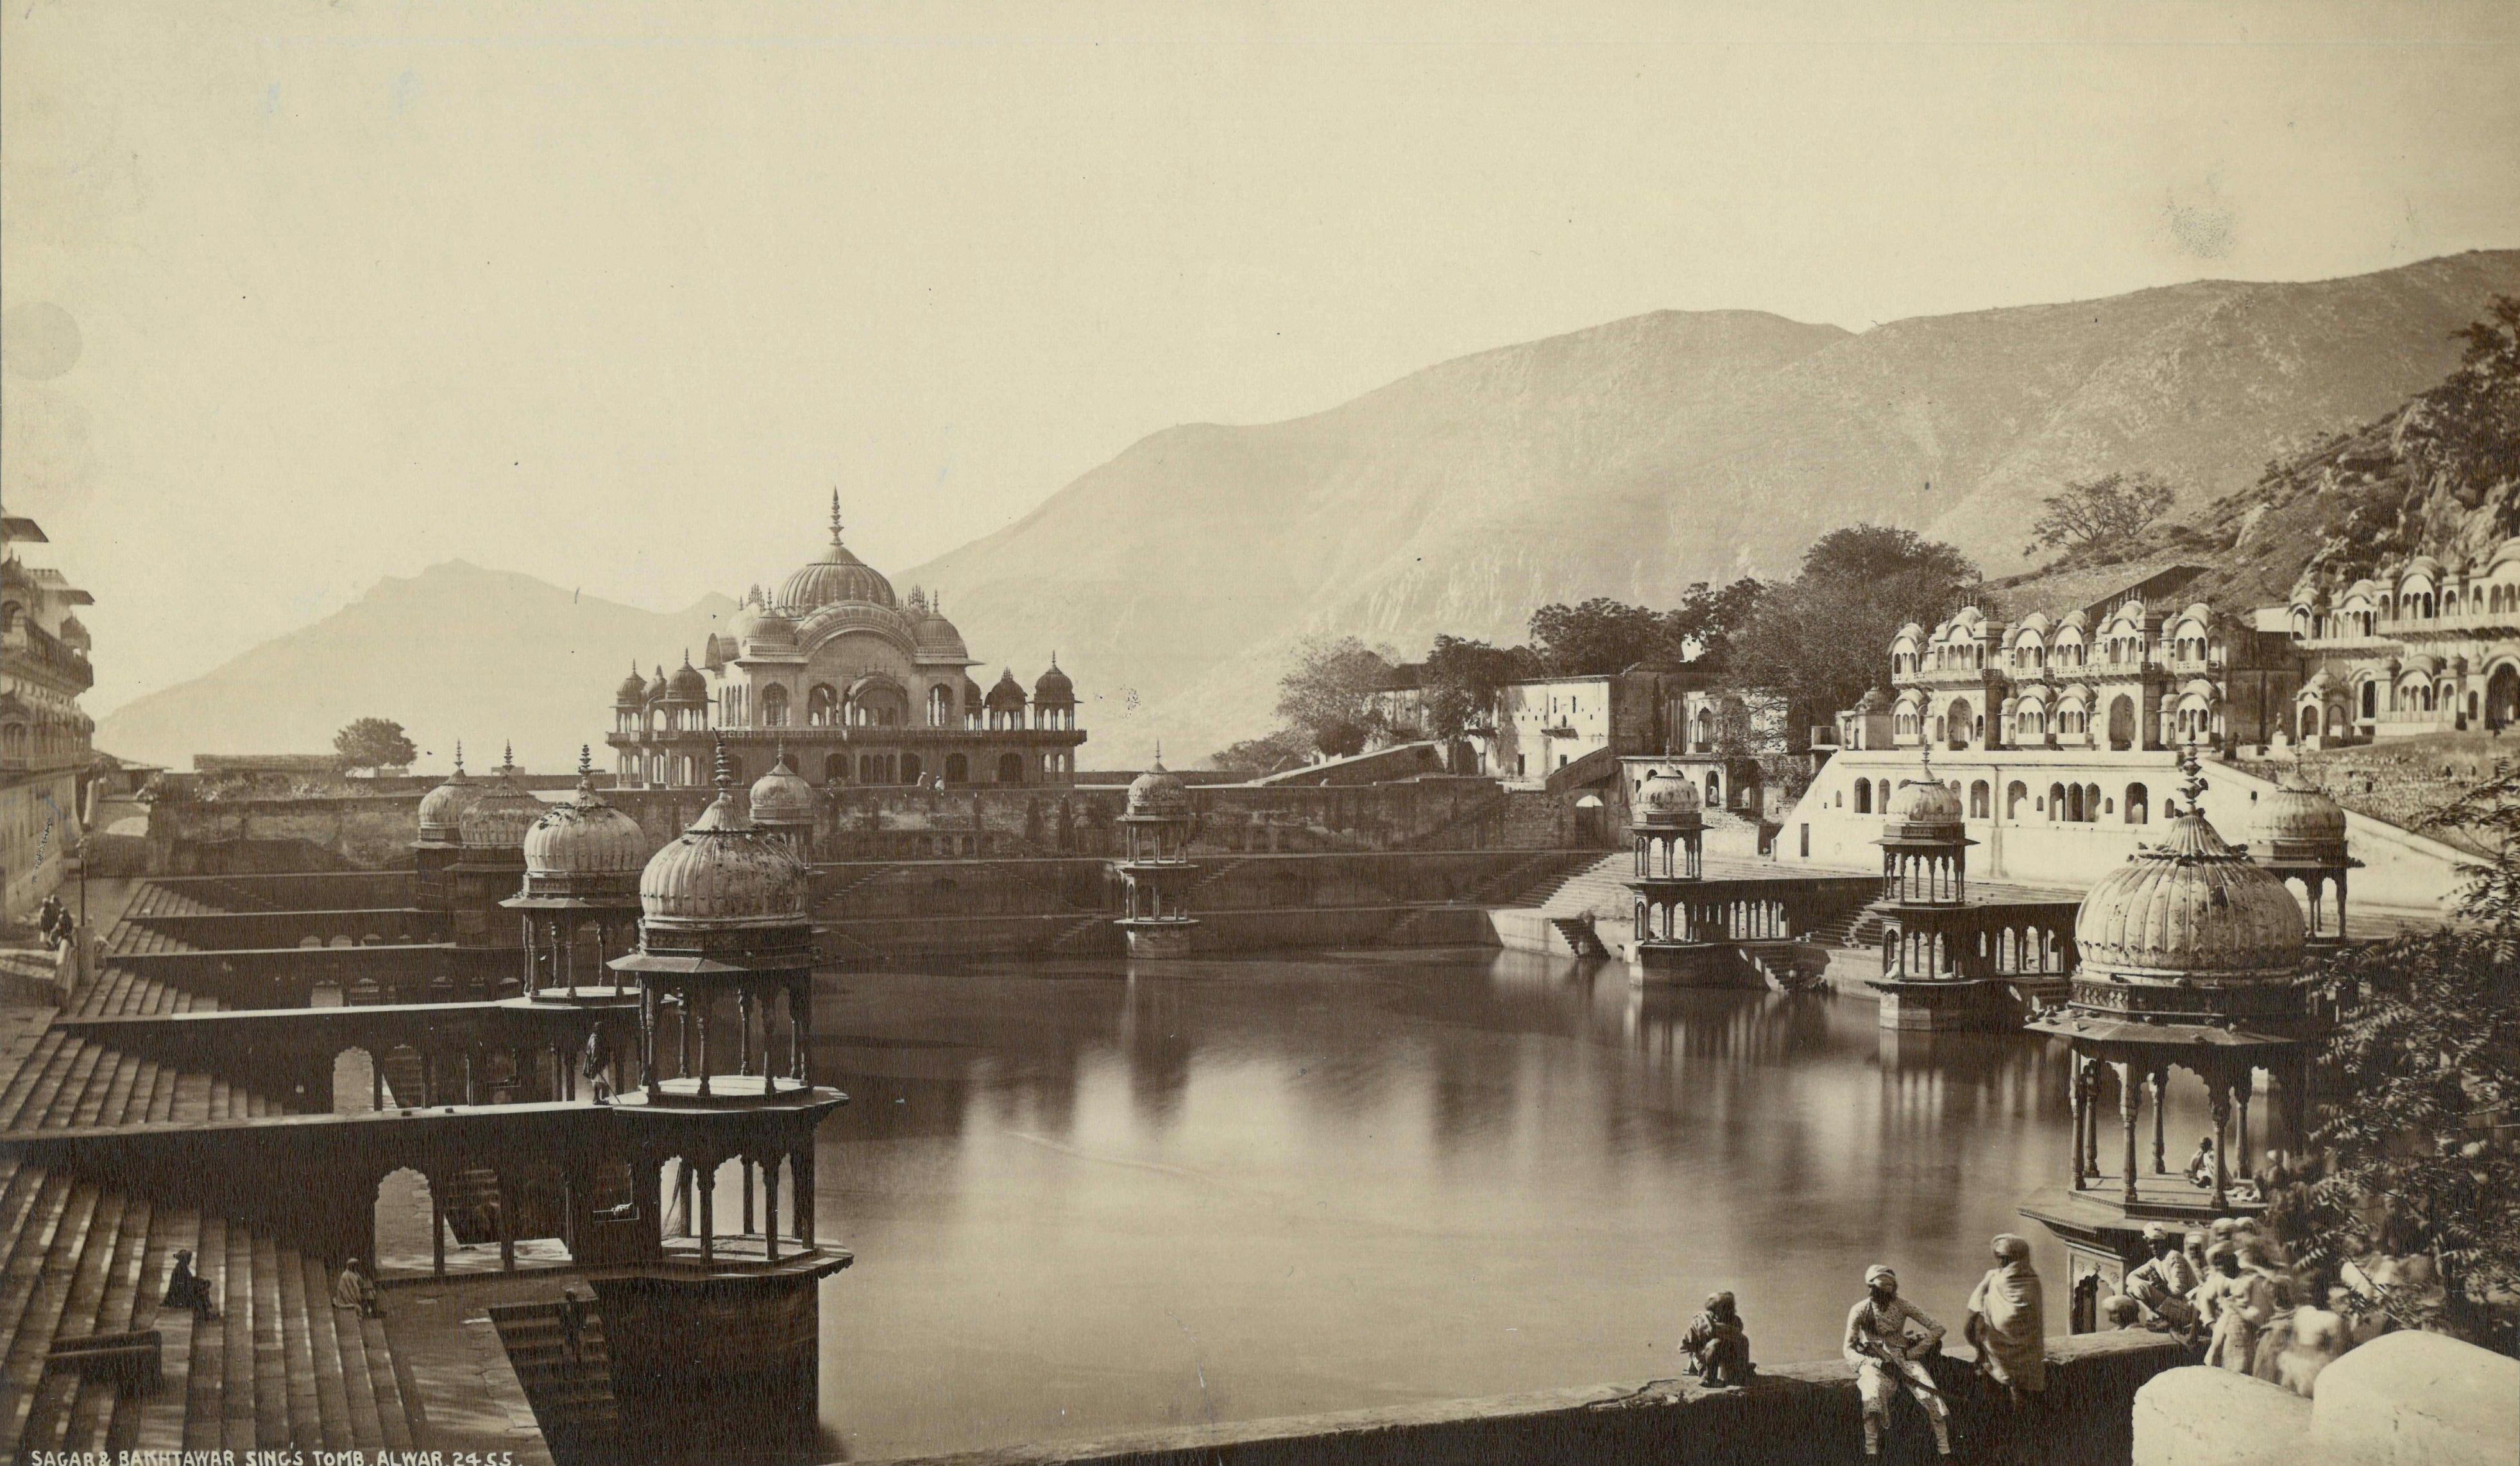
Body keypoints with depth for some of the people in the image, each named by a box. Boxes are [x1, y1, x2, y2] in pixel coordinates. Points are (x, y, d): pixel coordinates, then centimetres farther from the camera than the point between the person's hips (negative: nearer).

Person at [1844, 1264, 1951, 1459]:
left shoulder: (1902, 1306, 2)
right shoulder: (1860, 1311, -1)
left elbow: (1937, 1329, 0)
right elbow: (1848, 1350, -3)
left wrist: (1914, 1353, -9)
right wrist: (1878, 1363, -18)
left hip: (1904, 1358, 2)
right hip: (1875, 1362, -2)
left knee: (1931, 1395, -24)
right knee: (1873, 1397, -34)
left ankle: (1945, 1450, -14)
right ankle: (1871, 1452, -27)